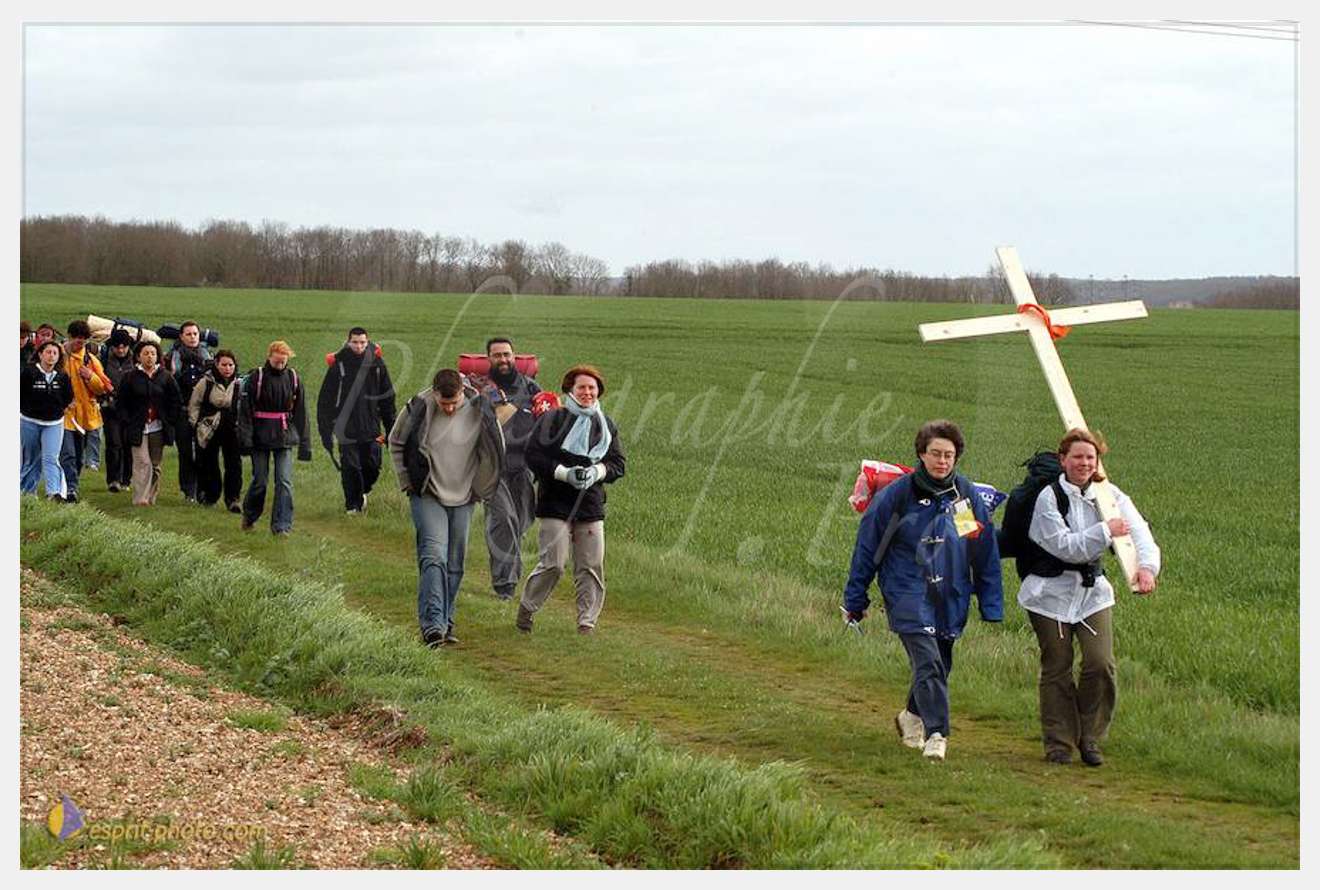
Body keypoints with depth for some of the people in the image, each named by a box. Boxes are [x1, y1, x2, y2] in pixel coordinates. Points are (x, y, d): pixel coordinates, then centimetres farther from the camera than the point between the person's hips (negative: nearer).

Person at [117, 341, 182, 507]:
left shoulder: (166, 377, 5)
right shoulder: (131, 377, 1)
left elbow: (177, 401, 11)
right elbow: (120, 403, 6)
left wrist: (170, 421, 3)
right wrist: (127, 422, -3)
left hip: (158, 429, 2)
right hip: (138, 429, -2)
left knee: (155, 465, 7)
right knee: (142, 463, -13)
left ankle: (151, 498, 17)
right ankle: (140, 498, -17)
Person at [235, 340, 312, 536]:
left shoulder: (293, 378, 5)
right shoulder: (256, 377, -4)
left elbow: (300, 412, 9)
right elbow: (244, 409, -6)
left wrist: (305, 443, 6)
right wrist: (245, 437, -14)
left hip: (285, 438, 2)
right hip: (261, 437, -2)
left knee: (285, 481, -6)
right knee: (259, 481, 5)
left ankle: (281, 525, -3)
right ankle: (249, 516, 29)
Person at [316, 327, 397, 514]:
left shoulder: (376, 363, 3)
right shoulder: (339, 364, -3)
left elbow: (387, 398, 10)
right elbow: (326, 398, -1)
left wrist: (391, 427, 7)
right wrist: (326, 427, -6)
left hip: (370, 427, 2)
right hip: (346, 426, -2)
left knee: (372, 466, 3)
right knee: (350, 467, -3)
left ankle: (362, 492, 32)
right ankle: (353, 504, 9)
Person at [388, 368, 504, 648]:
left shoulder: (479, 412, -8)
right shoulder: (418, 408, -12)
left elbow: (496, 452, 9)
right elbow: (396, 442, 6)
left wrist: (480, 488, 9)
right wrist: (406, 481, 4)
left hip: (463, 499, 3)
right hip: (428, 496, -3)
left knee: (455, 564, 8)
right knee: (434, 556, -18)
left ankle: (445, 624, 19)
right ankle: (432, 625, -24)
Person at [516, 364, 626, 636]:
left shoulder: (606, 425, 14)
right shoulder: (552, 419, 1)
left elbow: (617, 463, 12)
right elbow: (533, 455, -4)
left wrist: (597, 471, -9)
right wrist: (564, 473, -14)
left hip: (591, 504, 4)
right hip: (555, 502, -4)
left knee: (591, 566, 0)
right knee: (552, 563, -9)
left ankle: (588, 621, 8)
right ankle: (525, 612, 9)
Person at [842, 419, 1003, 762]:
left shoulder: (968, 496, 1)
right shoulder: (897, 494, -7)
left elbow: (986, 553, 8)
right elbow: (867, 546, 0)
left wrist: (991, 606, 6)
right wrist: (855, 599, 2)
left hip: (951, 600, 4)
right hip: (908, 596, -4)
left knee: (940, 665, 15)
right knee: (928, 663, -18)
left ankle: (913, 717, 39)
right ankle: (936, 734, -17)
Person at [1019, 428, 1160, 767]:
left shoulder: (1109, 496, -1)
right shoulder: (1049, 497, -11)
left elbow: (1139, 530, -14)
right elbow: (1064, 546, -20)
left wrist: (1147, 565, -32)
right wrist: (1105, 532, -27)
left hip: (1093, 591, 3)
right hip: (1051, 593, -3)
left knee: (1101, 664, -10)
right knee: (1057, 670, 3)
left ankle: (1090, 738, 8)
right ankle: (1058, 744, 16)